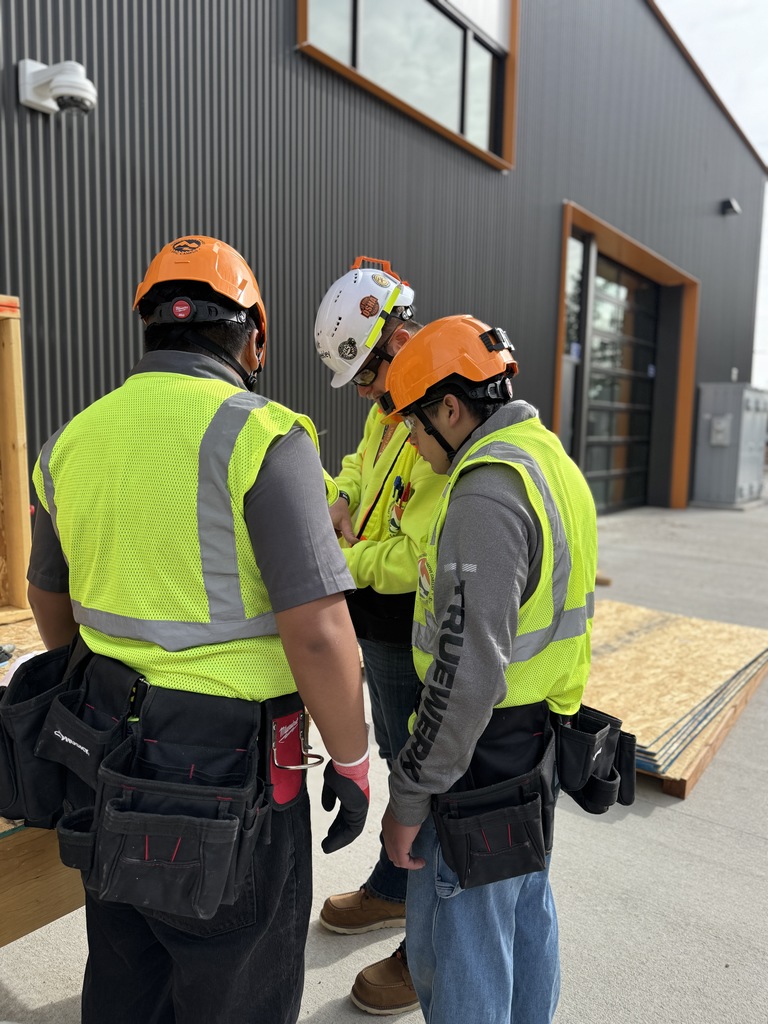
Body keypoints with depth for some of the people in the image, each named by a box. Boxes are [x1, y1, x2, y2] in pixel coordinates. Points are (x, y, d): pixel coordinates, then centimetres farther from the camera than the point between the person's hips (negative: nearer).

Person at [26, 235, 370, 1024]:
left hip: (109, 752, 7)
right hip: (228, 761, -6)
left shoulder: (72, 441, 3)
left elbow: (52, 608, 15)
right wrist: (351, 761, -9)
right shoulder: (262, 437, -18)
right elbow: (317, 630, -23)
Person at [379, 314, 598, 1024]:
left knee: (452, 952, 9)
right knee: (525, 916, 26)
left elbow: (468, 672, -28)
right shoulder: (550, 459, 7)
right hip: (539, 735, 10)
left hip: (484, 750, -10)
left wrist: (411, 796, -18)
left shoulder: (486, 494, -25)